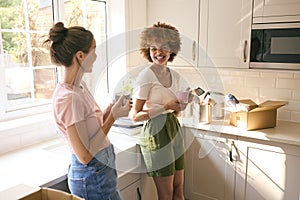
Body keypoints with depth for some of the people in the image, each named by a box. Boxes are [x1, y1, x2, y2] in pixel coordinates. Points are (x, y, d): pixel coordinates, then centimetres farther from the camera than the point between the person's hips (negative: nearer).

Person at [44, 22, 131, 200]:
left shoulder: (80, 85, 2)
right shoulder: (68, 98, -26)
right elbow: (85, 156, -23)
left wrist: (111, 110, -6)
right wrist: (113, 116, -19)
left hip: (102, 169, 9)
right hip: (92, 178, -8)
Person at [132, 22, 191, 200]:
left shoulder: (174, 75, 7)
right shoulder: (146, 75, -14)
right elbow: (136, 116, -16)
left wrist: (183, 104, -2)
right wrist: (166, 107, -20)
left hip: (174, 129, 7)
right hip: (156, 133, -7)